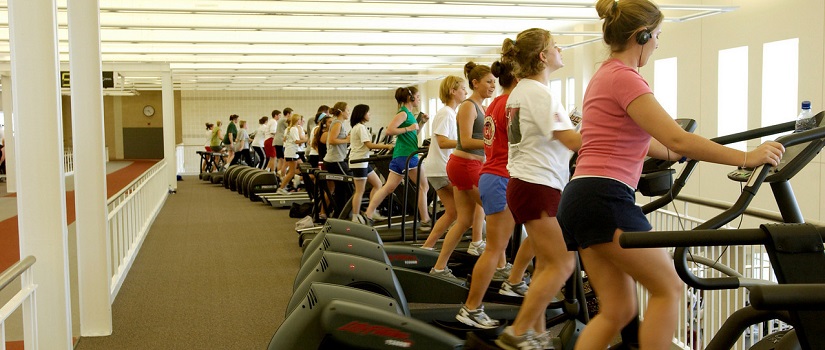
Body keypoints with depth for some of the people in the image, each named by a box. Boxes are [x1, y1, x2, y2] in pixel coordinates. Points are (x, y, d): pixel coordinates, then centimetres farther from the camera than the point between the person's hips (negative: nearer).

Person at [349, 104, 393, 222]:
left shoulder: (357, 127, 18)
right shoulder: (360, 127, -14)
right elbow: (369, 145, -20)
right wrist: (387, 146, -18)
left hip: (363, 161, 10)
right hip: (358, 162, -10)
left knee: (377, 184, 11)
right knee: (360, 191, -6)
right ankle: (355, 218, -1)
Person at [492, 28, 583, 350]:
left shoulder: (519, 91, 16)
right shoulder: (540, 93, -15)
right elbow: (573, 141, -19)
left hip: (525, 183, 10)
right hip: (539, 187, -10)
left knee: (547, 263, 12)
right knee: (562, 263, -7)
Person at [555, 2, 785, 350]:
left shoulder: (605, 76, 21)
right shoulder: (624, 77, -10)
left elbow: (639, 141, 32)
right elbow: (676, 141, -17)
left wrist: (682, 153, 40)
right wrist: (746, 158, -10)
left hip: (580, 201, 9)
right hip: (605, 199, -9)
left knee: (617, 310, 10)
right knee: (668, 288, 5)